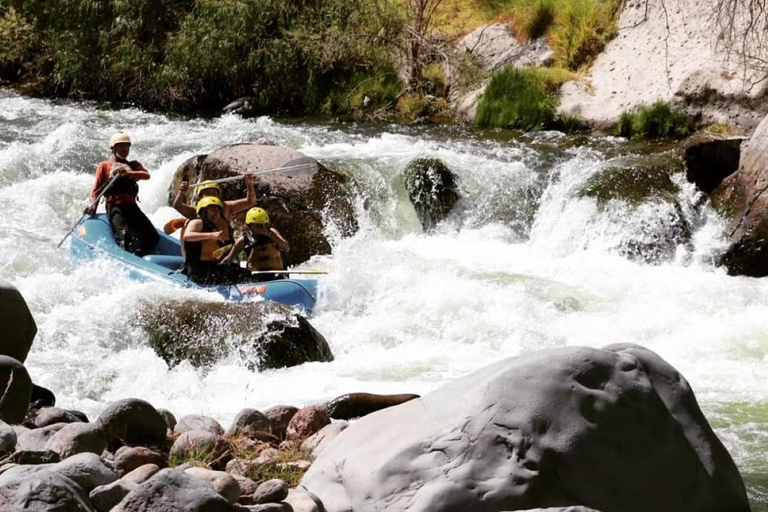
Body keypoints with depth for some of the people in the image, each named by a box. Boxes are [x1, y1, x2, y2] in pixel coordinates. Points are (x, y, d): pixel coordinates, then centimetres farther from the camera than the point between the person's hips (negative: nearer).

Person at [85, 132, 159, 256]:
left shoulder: (133, 165, 23)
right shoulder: (104, 166, 15)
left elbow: (146, 175, 0)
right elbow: (96, 190, 8)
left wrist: (127, 173, -19)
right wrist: (93, 206, -11)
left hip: (132, 206, 4)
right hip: (114, 206, -4)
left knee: (153, 236, -10)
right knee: (124, 234, -31)